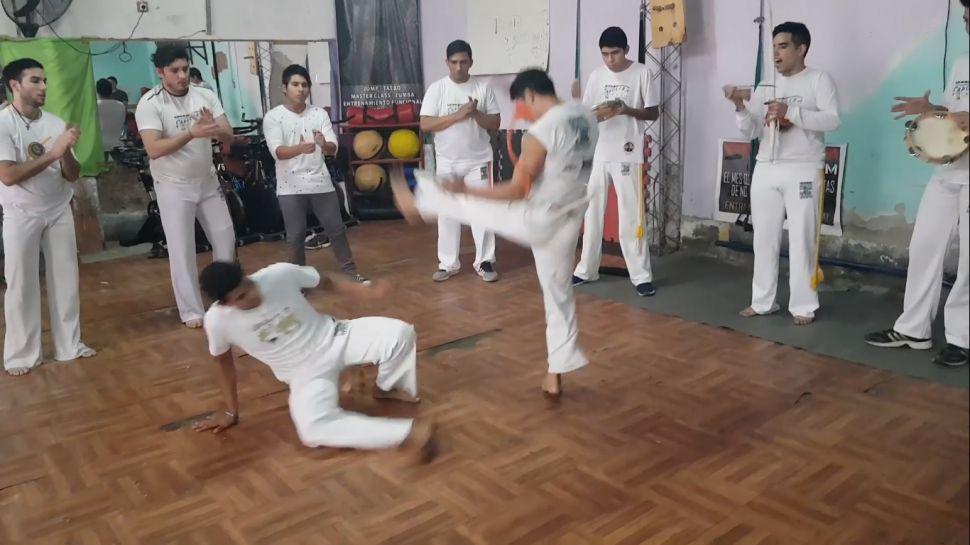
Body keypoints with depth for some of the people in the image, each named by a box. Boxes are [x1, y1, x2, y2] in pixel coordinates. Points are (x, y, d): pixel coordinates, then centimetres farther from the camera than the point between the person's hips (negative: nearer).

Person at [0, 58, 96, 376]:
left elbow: (72, 176, -1)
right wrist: (53, 153, -23)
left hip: (59, 212, 4)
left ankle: (69, 345, 21)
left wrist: (66, 152, -20)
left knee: (65, 280, 9)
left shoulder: (56, 123, -1)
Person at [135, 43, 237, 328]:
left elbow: (229, 136, -7)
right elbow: (154, 150, -26)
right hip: (173, 187, -4)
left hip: (208, 181, 5)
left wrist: (214, 128, -30)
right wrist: (192, 133, -35)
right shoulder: (149, 104, -16)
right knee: (182, 249, -1)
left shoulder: (206, 96, -3)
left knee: (225, 239, 11)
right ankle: (192, 311, 10)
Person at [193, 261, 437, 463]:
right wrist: (231, 411, 12)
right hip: (306, 373, -1)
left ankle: (388, 387, 10)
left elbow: (326, 282, -2)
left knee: (399, 332, -23)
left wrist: (368, 291, -14)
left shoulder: (280, 273, -20)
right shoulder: (217, 321, -18)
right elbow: (224, 363, 3)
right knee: (313, 431, -30)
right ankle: (408, 432, -33)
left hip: (333, 339, 1)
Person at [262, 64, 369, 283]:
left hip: (320, 182, 2)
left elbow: (333, 149, -4)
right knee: (296, 236, 4)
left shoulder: (320, 113, 4)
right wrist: (300, 148, -37)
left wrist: (324, 144, -28)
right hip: (290, 186, -2)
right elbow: (277, 151, -17)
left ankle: (351, 271, 20)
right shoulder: (273, 117, -4)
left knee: (337, 229, 8)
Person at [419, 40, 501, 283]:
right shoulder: (437, 89, -3)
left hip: (478, 161, 0)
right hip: (447, 162, 0)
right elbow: (425, 124, -11)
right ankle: (448, 263, 17)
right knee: (447, 212, 6)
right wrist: (458, 115, -19)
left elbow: (495, 124, -1)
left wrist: (475, 113, -19)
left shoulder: (483, 88, -1)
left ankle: (484, 261, 13)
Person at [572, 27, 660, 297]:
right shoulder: (596, 75, 7)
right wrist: (596, 114, -13)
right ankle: (587, 269, 20)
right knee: (592, 212, 9)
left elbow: (653, 113, -3)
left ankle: (642, 276, 4)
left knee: (631, 217, -5)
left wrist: (625, 110, -19)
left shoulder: (643, 74, -5)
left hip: (628, 155, -4)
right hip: (598, 154, 5)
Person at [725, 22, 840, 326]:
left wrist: (790, 112, -19)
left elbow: (832, 120, -12)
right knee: (764, 238, 7)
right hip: (765, 170, 5)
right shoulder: (765, 87, 15)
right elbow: (751, 132, 10)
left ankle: (803, 306, 6)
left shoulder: (819, 80, 1)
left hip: (802, 171, -5)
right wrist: (740, 107, -7)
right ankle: (762, 301, 16)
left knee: (801, 240, -2)